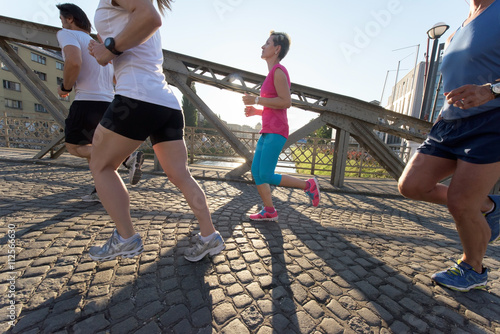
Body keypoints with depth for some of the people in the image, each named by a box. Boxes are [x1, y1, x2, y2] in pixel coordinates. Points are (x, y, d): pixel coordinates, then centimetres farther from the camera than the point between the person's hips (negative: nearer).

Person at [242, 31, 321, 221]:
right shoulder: (274, 74, 23)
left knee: (266, 177, -10)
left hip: (276, 132, -9)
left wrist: (256, 100, -11)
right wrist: (256, 111, 12)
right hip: (268, 132, 9)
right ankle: (269, 211, 11)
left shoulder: (279, 71, -5)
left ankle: (308, 185, 6)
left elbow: (286, 103, -16)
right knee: (256, 172, 3)